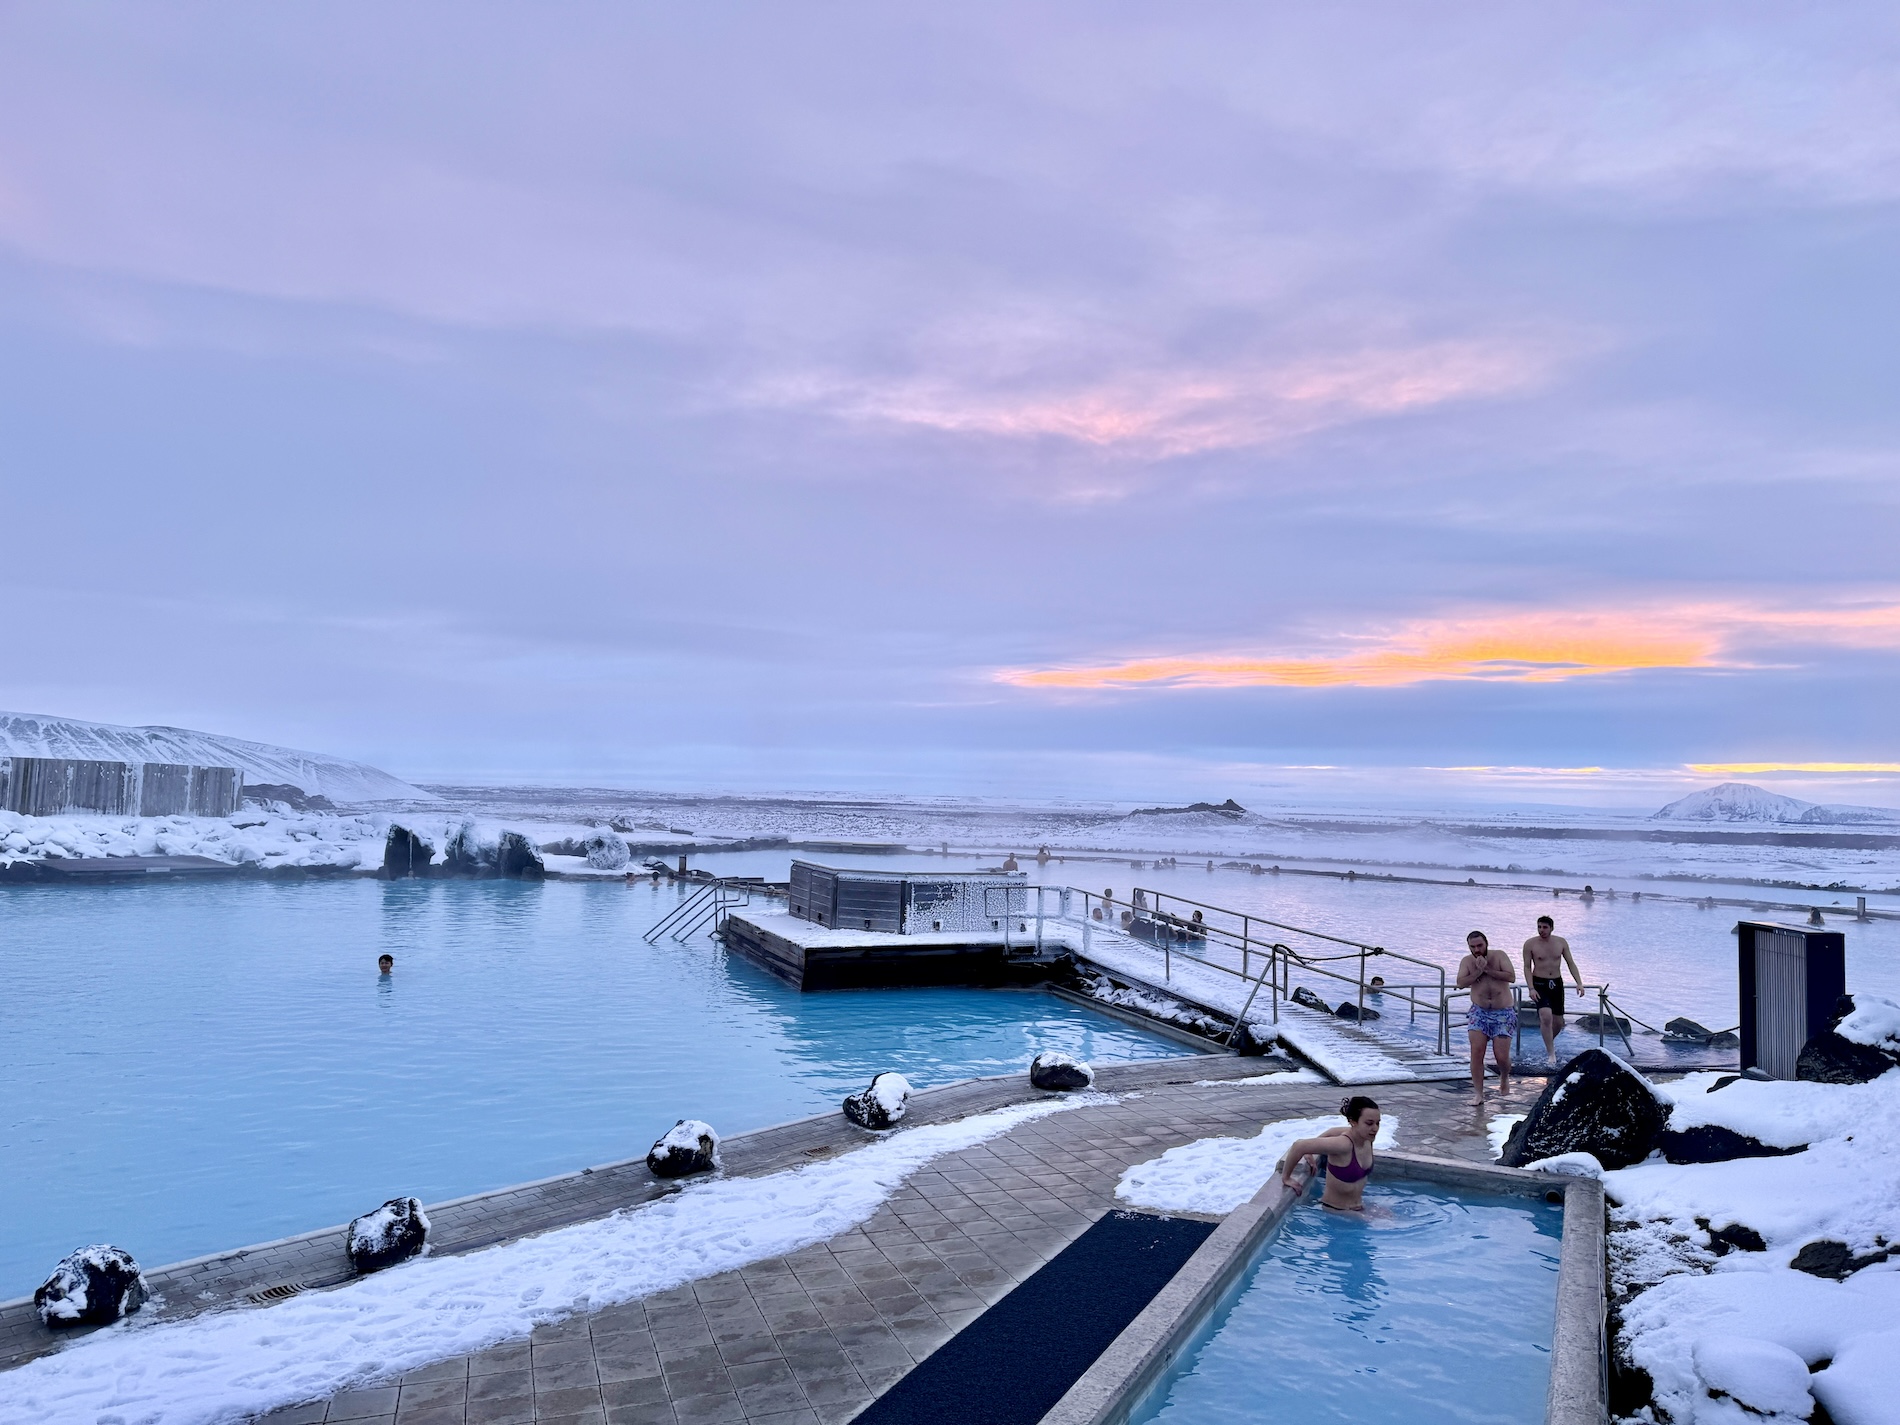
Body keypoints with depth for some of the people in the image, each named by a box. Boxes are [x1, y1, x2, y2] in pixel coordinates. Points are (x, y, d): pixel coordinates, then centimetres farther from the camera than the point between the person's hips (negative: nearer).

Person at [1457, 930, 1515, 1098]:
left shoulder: (1499, 956, -8)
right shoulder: (1467, 961, -3)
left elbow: (1512, 977, -20)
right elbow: (1461, 983, -15)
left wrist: (1487, 969, -24)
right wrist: (1479, 971, -24)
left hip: (1503, 1013, -1)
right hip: (1479, 1012, 1)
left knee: (1502, 1056, -3)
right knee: (1476, 1051, -12)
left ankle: (1504, 1077, 32)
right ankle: (1478, 1094, -4)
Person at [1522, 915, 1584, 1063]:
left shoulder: (1561, 942, 2)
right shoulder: (1530, 944, -7)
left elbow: (1571, 963, 6)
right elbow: (1527, 967, -5)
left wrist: (1579, 983, -5)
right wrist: (1531, 988, -15)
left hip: (1557, 984, 4)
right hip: (1539, 984, -4)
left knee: (1558, 1022, 9)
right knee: (1546, 1016, -24)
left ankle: (1549, 1042, 40)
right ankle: (1551, 1054, -15)